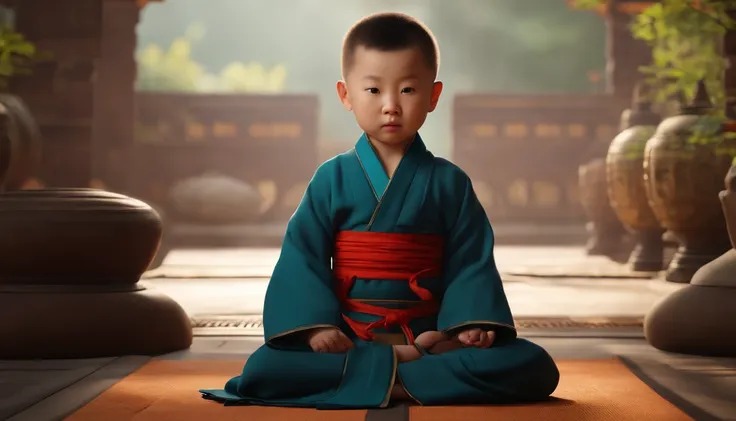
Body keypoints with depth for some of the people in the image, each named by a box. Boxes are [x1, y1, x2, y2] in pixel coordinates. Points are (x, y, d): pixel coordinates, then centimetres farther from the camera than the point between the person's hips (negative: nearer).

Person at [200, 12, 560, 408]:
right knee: (263, 369, -27)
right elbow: (303, 255, -2)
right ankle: (411, 367, -24)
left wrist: (470, 324, -18)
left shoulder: (449, 182, 4)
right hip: (346, 339, 0)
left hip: (430, 337, 1)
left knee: (535, 369, -21)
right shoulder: (332, 178, 2)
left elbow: (471, 261, 0)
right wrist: (315, 324, -17)